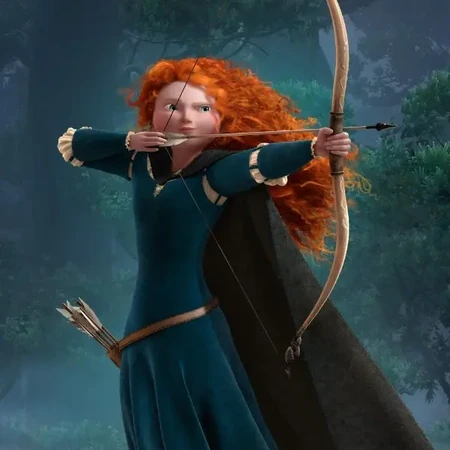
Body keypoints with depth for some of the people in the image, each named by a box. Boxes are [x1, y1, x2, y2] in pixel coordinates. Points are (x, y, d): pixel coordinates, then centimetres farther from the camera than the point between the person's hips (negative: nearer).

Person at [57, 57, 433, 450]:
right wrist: (129, 141, 2)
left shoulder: (217, 171, -7)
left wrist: (313, 147, -48)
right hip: (146, 337, 5)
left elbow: (262, 160, -28)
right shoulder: (142, 164, 9)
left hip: (200, 331, -5)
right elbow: (70, 143, 19)